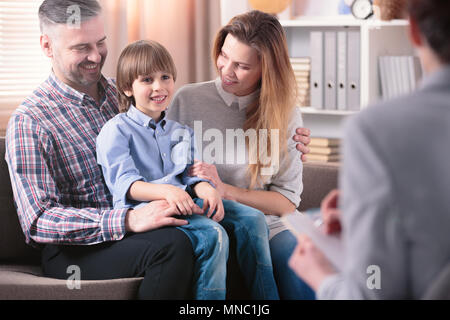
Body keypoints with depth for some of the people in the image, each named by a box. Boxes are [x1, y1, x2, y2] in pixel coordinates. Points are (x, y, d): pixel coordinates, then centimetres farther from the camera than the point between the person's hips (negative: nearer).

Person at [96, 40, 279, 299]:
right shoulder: (116, 131, 2)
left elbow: (191, 174, 13)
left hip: (182, 200, 7)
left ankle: (266, 297, -6)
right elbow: (124, 183, -11)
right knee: (212, 234, -31)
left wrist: (207, 190, -12)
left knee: (252, 219, -11)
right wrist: (166, 191, -29)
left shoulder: (180, 131, 24)